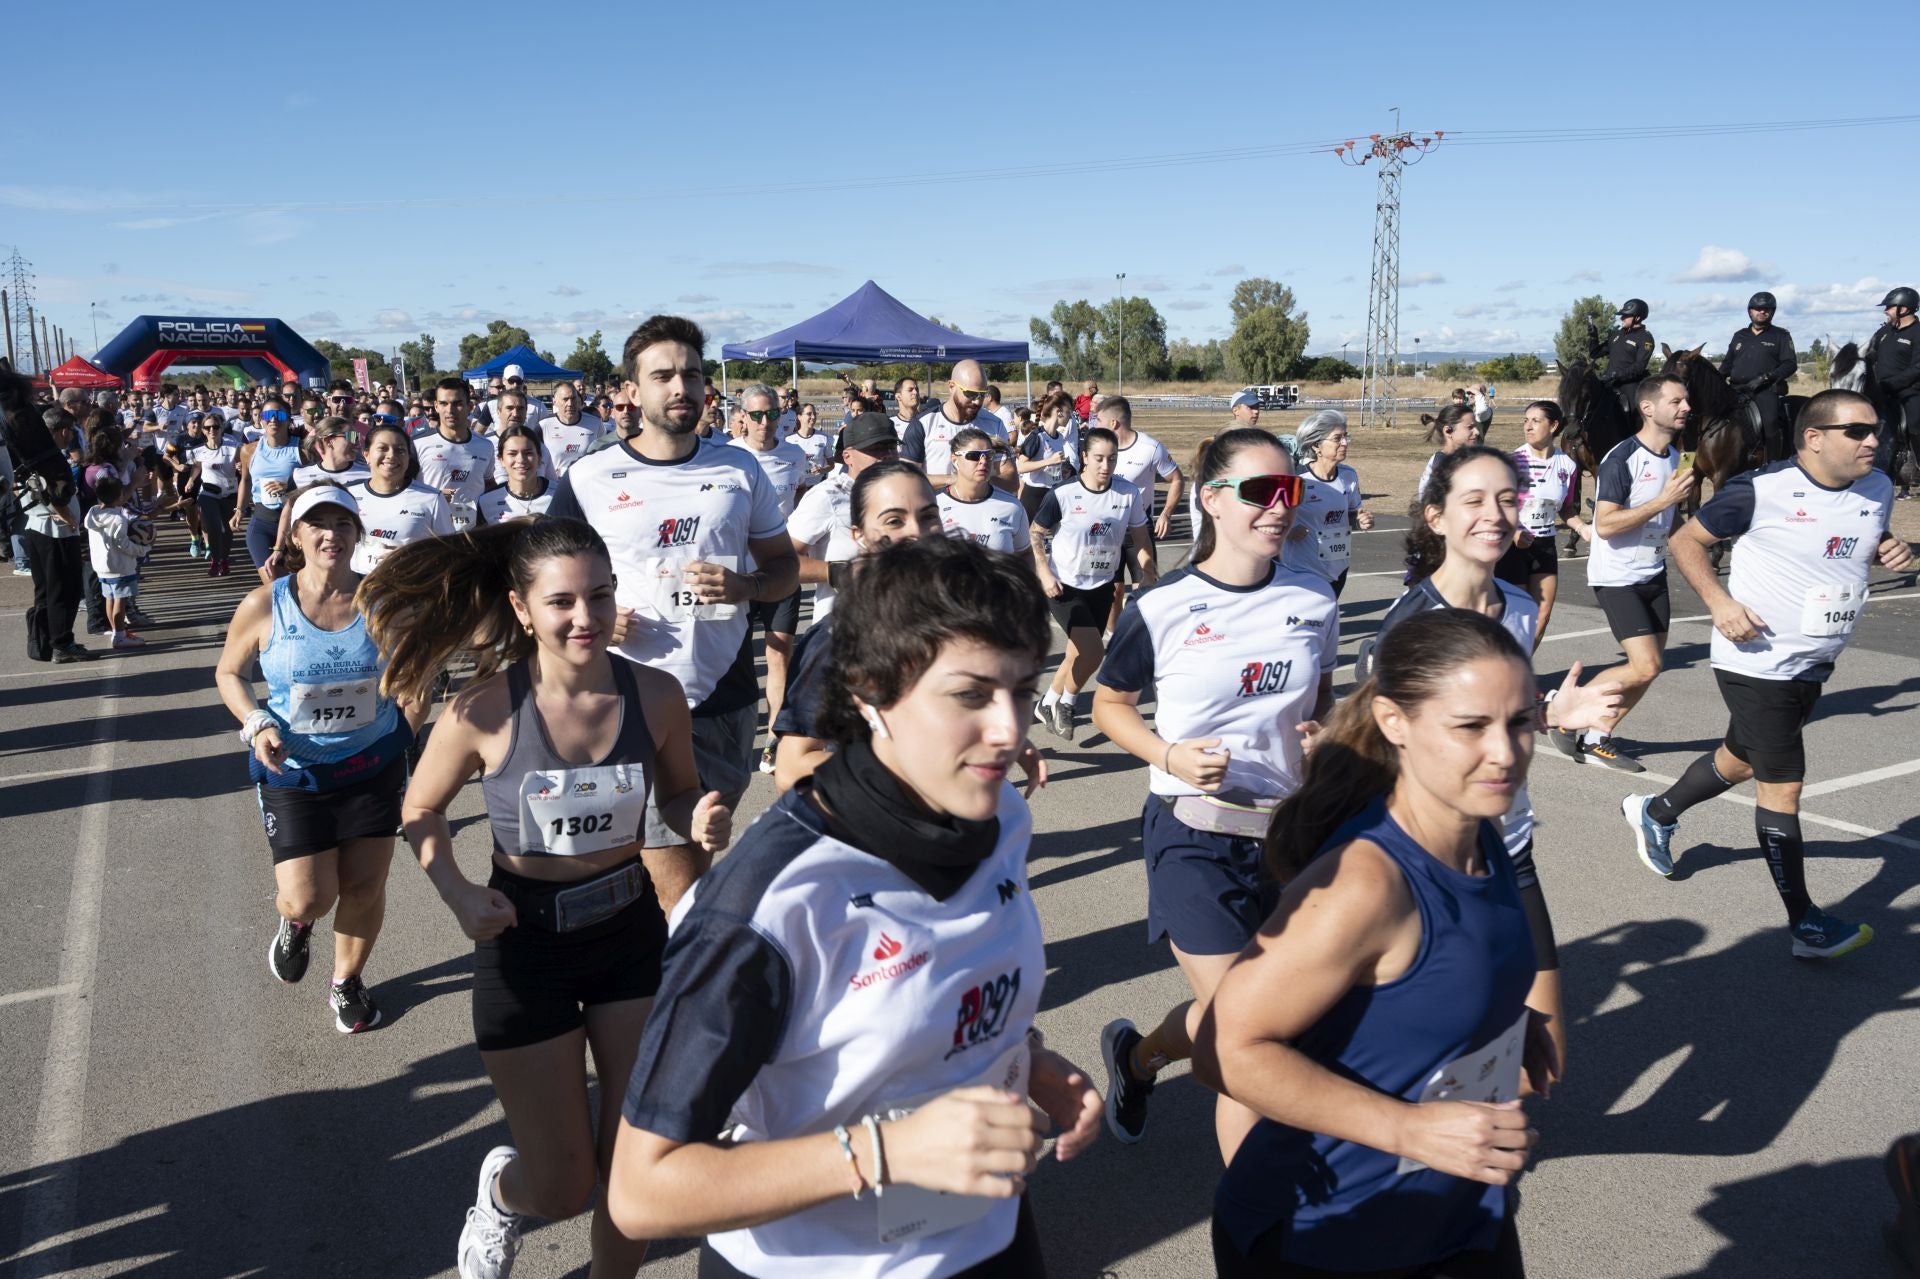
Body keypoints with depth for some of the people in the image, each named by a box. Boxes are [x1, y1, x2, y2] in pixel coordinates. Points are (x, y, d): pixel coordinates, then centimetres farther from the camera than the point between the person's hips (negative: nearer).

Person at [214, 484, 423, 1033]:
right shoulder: (264, 606, -13)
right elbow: (229, 672, 2)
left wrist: (404, 729, -5)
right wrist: (257, 725, -14)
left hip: (374, 766, 1)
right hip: (294, 772, -1)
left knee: (364, 886, 7)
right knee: (309, 899, -3)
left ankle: (347, 981, 36)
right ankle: (293, 922, 38)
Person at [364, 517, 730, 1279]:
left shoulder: (655, 695, -13)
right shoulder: (485, 712, -18)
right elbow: (421, 810, -1)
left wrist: (701, 824, -19)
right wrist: (456, 894, -17)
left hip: (631, 930, 2)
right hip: (524, 939, -2)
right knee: (561, 1190, 8)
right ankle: (500, 1190, 46)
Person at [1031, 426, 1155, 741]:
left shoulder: (1129, 494, -7)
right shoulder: (1063, 494, -16)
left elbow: (1139, 538, 5)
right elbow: (1035, 534, -6)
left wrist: (1148, 572, -5)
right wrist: (1044, 574, -15)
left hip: (1102, 587, 4)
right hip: (1065, 585, -4)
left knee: (1079, 654, 14)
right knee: (1092, 652, -18)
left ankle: (1048, 705, 36)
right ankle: (1066, 703, 9)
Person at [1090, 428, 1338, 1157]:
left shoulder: (1314, 601, 0)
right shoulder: (1162, 609, -11)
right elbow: (1109, 706, 1)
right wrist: (1169, 756, -16)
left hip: (1288, 831, 5)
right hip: (1194, 833, -4)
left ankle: (1137, 1056, 49)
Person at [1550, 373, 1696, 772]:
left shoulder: (1674, 456, 10)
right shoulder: (1622, 459, -17)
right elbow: (1605, 525, -24)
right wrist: (1663, 500, -25)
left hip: (1654, 574, 9)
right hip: (1617, 578, -8)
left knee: (1648, 668, 6)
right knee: (1645, 668, -15)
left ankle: (1598, 740, 16)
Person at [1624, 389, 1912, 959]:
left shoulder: (1878, 489, 1)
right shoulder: (1762, 490, -18)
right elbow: (1686, 540, -8)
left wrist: (1891, 552, -5)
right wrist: (1719, 602, -21)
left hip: (1813, 664, 7)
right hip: (1757, 661, -7)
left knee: (1740, 761, 23)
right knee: (1783, 787, -2)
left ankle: (1654, 812, 47)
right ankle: (1806, 925, 8)